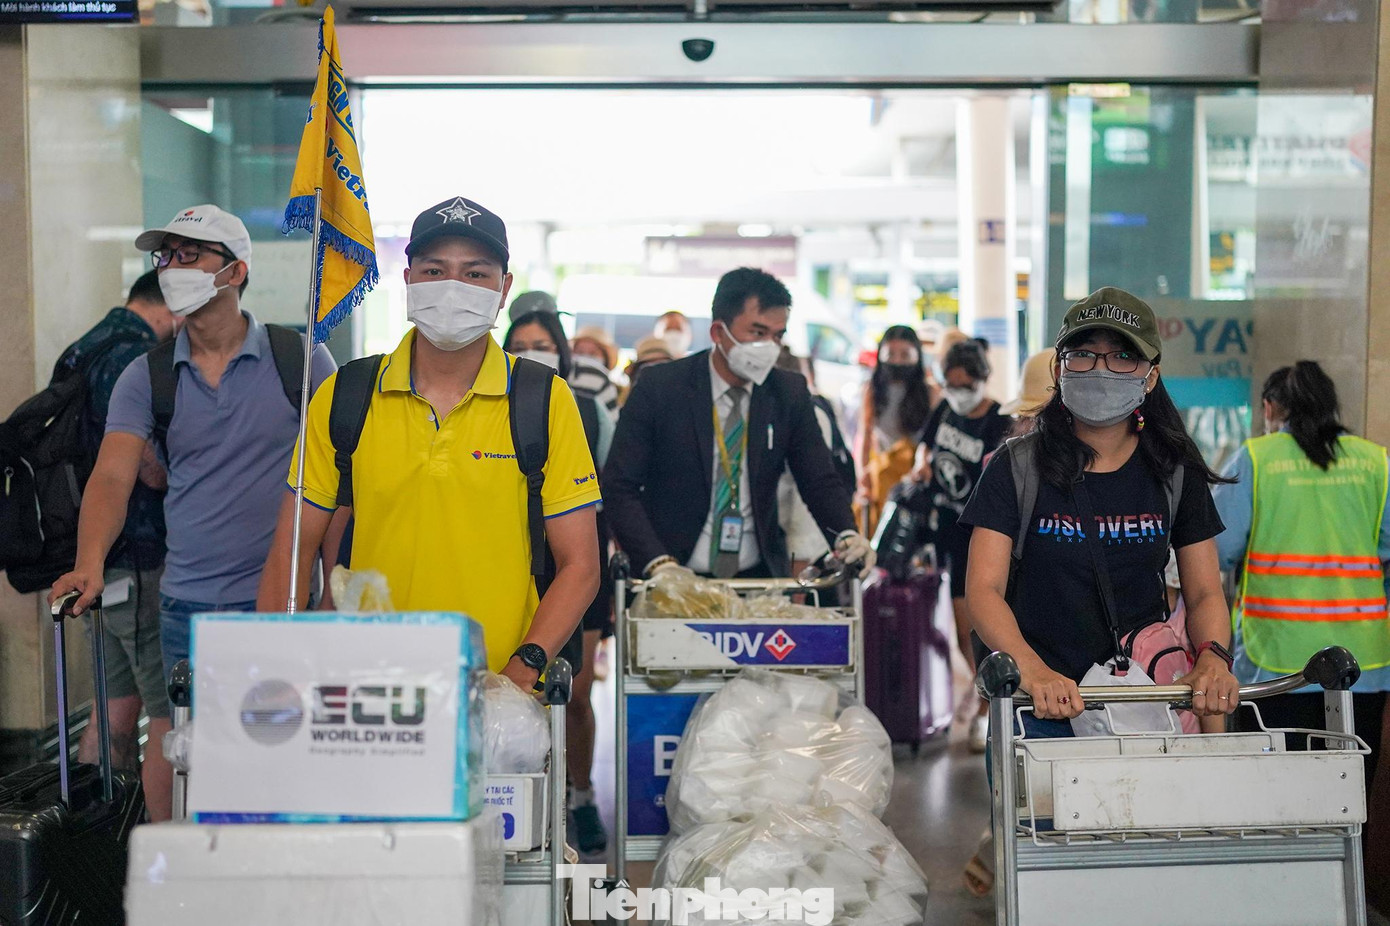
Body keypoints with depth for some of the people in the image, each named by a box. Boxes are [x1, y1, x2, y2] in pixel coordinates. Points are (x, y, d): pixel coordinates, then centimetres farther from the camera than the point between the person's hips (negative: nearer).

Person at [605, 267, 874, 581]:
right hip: (673, 580, -2)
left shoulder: (790, 394, 6)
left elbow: (819, 482, 8)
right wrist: (658, 563, -18)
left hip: (760, 579, 3)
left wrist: (847, 534, -13)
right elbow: (620, 487, -5)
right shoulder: (658, 387, -3)